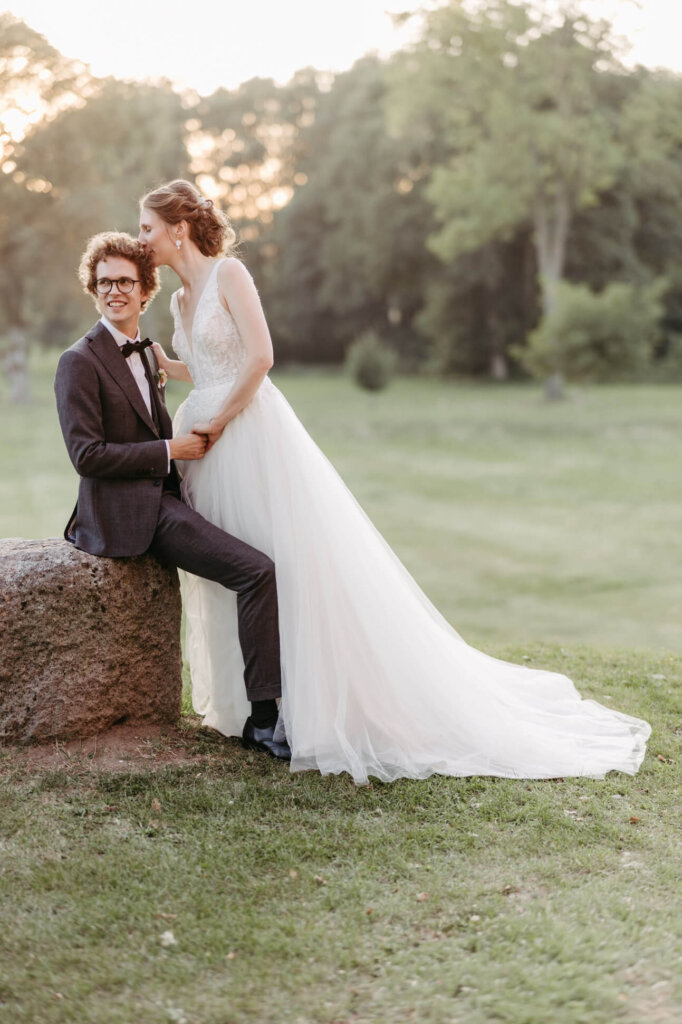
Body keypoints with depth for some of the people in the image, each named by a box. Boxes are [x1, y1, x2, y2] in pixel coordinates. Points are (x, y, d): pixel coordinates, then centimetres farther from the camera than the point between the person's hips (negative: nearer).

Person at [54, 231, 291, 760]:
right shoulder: (80, 362, -7)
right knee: (258, 571, -21)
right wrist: (170, 450, -12)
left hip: (160, 500, 9)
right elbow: (87, 453, -14)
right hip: (127, 513, -9)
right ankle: (263, 718, -15)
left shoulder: (144, 354, 21)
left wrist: (192, 439, 9)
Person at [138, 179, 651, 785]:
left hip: (255, 438, -9)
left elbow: (259, 357, -17)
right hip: (211, 454, 9)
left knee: (301, 574, -6)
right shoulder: (181, 298, 16)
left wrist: (218, 420, -12)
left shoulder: (227, 273, -8)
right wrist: (159, 362, 16)